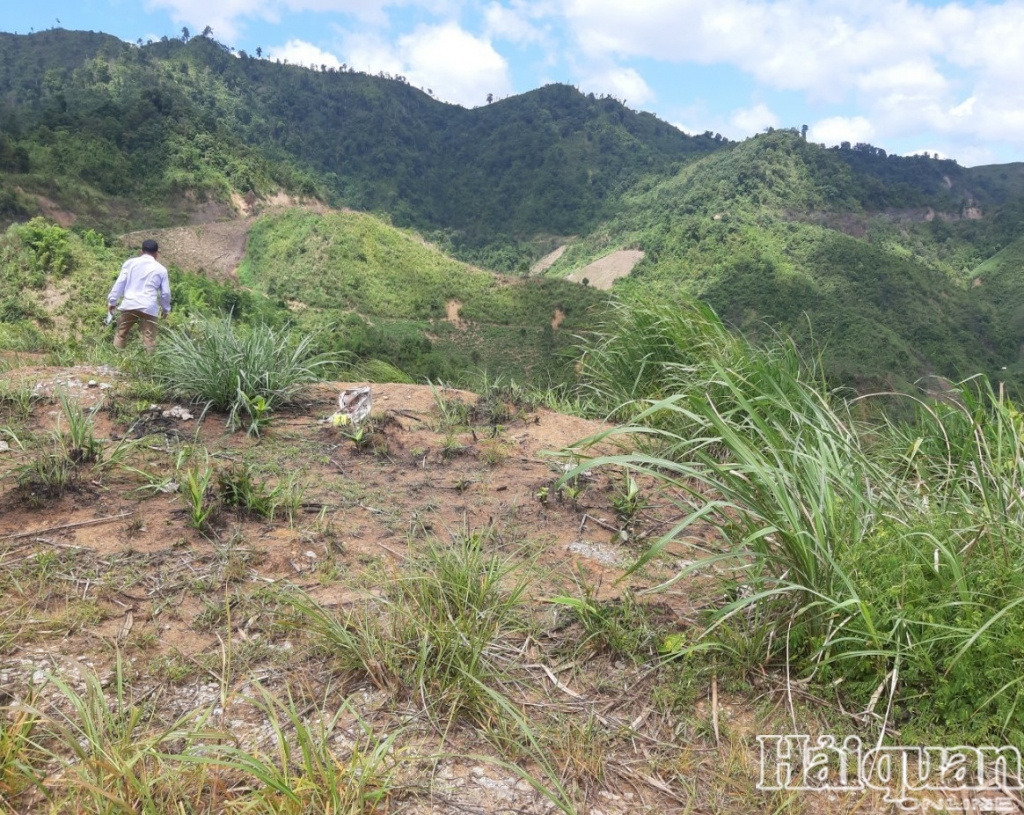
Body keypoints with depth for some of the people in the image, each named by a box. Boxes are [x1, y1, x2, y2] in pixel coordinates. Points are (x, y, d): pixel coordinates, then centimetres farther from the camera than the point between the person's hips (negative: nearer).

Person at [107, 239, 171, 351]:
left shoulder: (130, 262, 9)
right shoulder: (161, 269, 8)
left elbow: (120, 283, 5)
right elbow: (165, 292, 10)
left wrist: (112, 301, 11)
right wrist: (165, 308, 24)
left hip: (129, 304, 2)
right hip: (149, 308, -2)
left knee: (121, 334, 14)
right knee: (149, 338, 1)